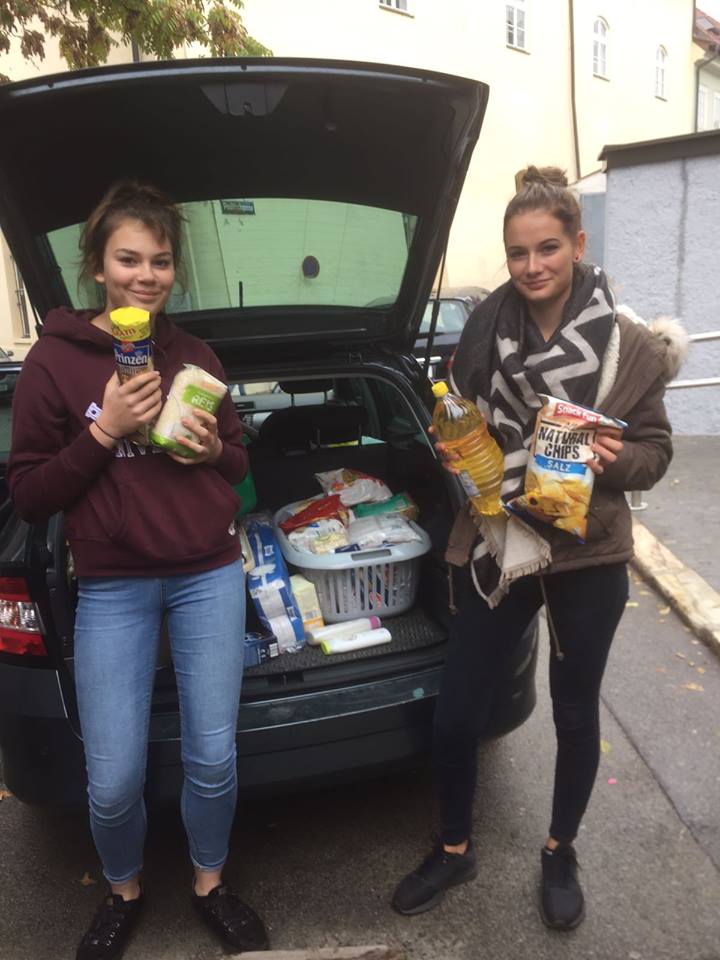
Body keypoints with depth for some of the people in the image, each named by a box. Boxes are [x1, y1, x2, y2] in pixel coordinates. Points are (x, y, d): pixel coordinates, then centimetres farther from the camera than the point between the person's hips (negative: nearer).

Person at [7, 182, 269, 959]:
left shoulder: (195, 357, 5)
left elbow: (239, 466, 13)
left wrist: (213, 449, -9)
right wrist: (102, 432, -18)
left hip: (209, 577, 3)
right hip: (112, 589, -2)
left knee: (212, 757, 7)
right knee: (113, 780, 1)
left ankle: (209, 884, 37)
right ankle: (123, 891, 35)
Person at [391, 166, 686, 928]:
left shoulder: (628, 346, -7)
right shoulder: (484, 331, -2)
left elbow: (654, 452, -1)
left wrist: (615, 459, -22)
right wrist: (453, 457, -12)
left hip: (588, 557, -1)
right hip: (496, 549, 2)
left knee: (574, 717, 16)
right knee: (455, 714, 8)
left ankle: (560, 855, 43)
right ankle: (454, 849, 36)